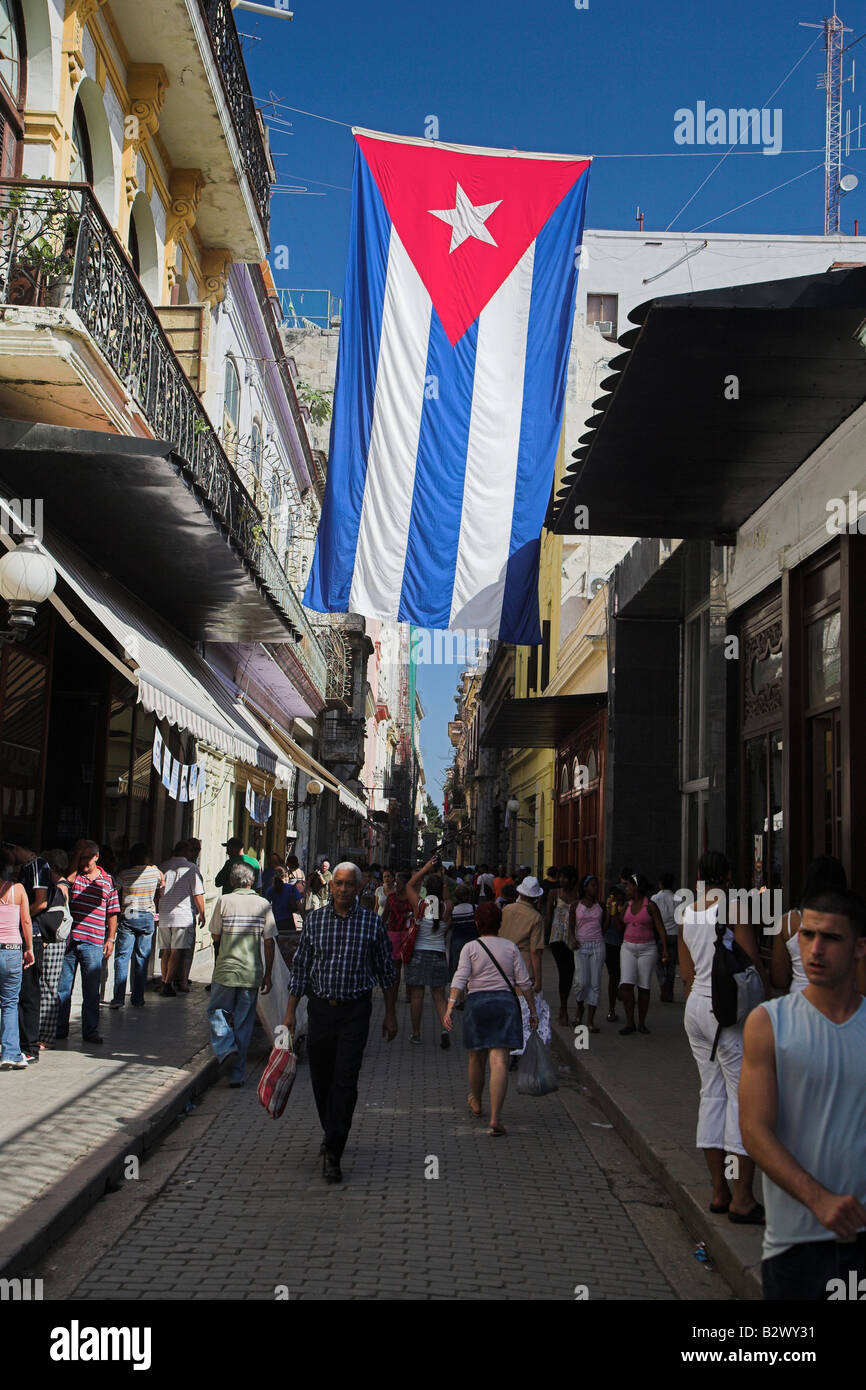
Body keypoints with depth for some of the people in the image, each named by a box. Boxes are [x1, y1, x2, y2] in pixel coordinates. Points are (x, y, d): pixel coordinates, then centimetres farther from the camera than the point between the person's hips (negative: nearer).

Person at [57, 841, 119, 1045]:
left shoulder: (108, 881, 9)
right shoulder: (72, 874, 7)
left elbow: (112, 913, 11)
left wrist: (110, 939, 6)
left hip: (93, 943, 0)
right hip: (68, 940, 0)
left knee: (91, 991, 5)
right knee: (62, 988, 5)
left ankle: (90, 1030, 14)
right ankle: (60, 1029, 15)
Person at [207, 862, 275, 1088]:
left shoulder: (223, 901, -5)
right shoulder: (263, 904, 0)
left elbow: (215, 935, 2)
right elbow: (269, 943, 0)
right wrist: (267, 975, 7)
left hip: (226, 970, -2)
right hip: (252, 973, 2)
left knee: (217, 1011, 17)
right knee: (244, 1022, 10)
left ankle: (225, 1045, -10)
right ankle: (237, 1074, 11)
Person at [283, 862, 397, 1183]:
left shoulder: (372, 923, -1)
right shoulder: (315, 920, 2)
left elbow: (386, 972, 6)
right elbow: (299, 968, 7)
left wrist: (390, 1015, 6)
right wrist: (290, 1011, 3)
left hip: (355, 1011, -2)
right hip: (320, 1008, 2)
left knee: (345, 1082, -10)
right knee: (321, 1080, 11)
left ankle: (332, 1153, -7)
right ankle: (333, 1135, 35)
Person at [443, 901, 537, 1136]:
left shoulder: (470, 948, 1)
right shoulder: (510, 947, 5)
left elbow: (460, 979, -11)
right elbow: (524, 982, 4)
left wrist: (450, 1007, -17)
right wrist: (533, 1011, 11)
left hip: (477, 1002, 0)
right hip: (505, 1003, 0)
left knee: (477, 1057, 20)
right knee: (499, 1061, -8)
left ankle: (475, 1103, 42)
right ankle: (495, 1118, -17)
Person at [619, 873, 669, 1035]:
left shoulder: (650, 905, -6)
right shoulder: (627, 905, 9)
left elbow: (660, 928, -7)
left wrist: (665, 949, -14)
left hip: (647, 949, -4)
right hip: (628, 948, 4)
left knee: (644, 987, 2)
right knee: (626, 984, -10)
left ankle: (641, 1023, 13)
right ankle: (629, 1023, -4)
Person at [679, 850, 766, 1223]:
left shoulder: (687, 915, 10)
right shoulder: (734, 908, -10)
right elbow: (753, 963, -13)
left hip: (695, 1006, 7)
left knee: (712, 1095, 11)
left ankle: (719, 1192, 15)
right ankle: (742, 1199, -4)